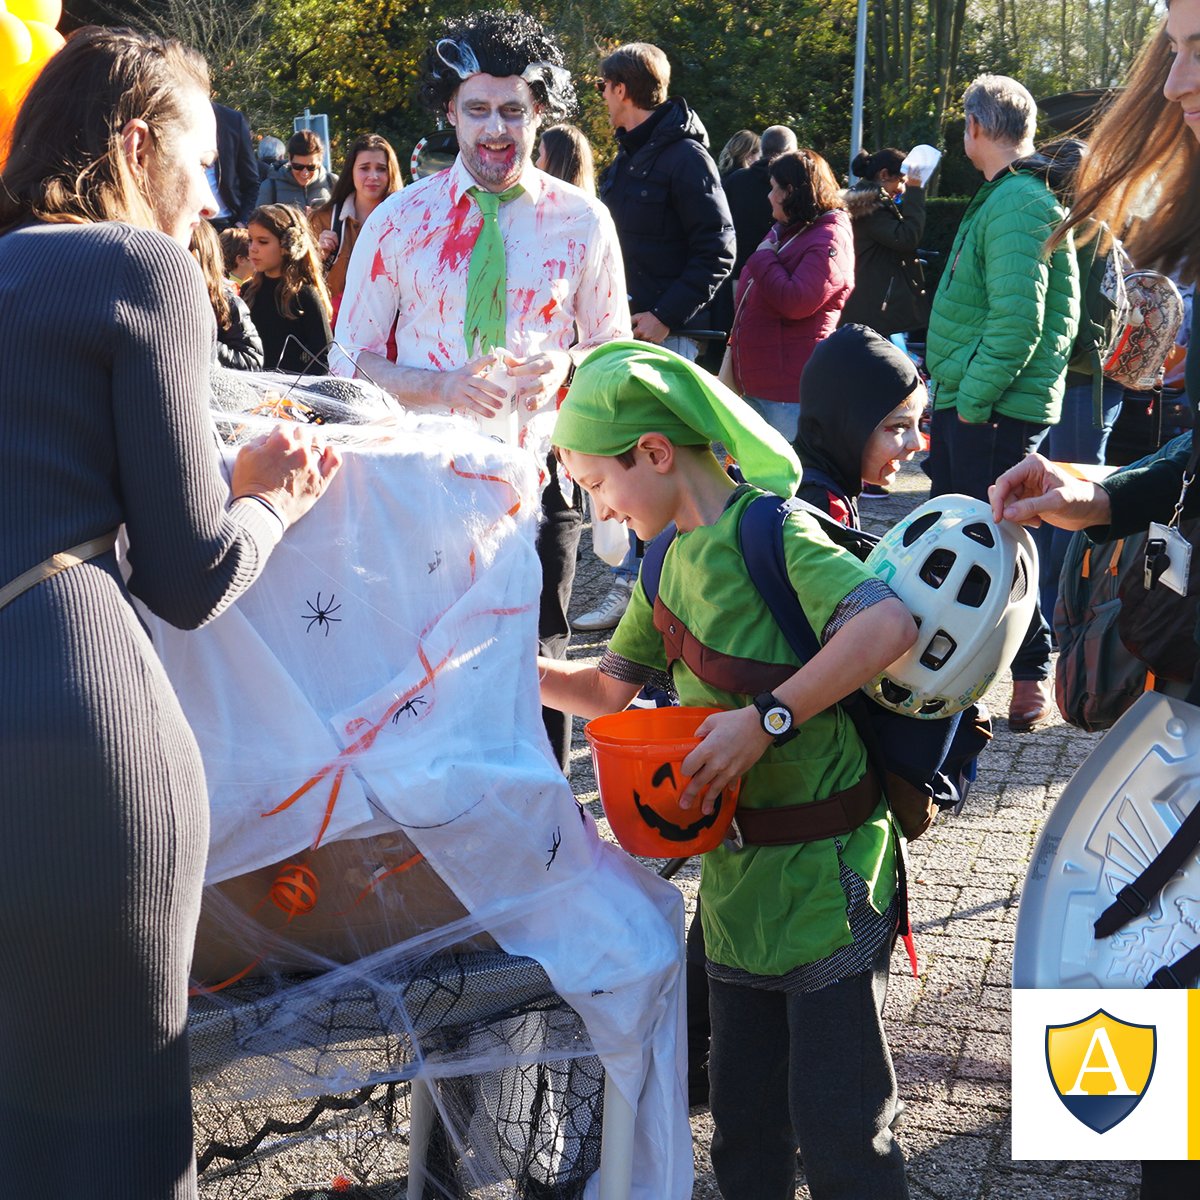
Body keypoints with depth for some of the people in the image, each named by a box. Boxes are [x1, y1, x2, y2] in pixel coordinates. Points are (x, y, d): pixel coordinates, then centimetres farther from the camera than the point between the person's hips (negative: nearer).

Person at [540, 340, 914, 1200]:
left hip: (826, 873, -8)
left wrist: (764, 718, -33)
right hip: (735, 872, 8)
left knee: (838, 1127, 0)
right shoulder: (676, 557, 9)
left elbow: (890, 623, -33)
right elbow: (611, 689, 17)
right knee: (745, 1123, 17)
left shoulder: (772, 530, -16)